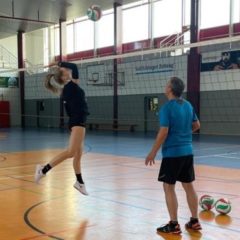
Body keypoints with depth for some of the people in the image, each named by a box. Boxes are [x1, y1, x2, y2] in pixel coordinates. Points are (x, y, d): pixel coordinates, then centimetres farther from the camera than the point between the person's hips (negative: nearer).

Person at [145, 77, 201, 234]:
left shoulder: (167, 107, -14)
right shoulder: (188, 105, 8)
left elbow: (163, 132, -19)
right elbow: (197, 125, 19)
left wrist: (153, 153, -12)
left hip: (172, 153, -7)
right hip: (187, 152, 7)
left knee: (169, 187, 1)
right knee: (189, 186, 13)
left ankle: (174, 225, 4)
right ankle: (194, 221, 20)